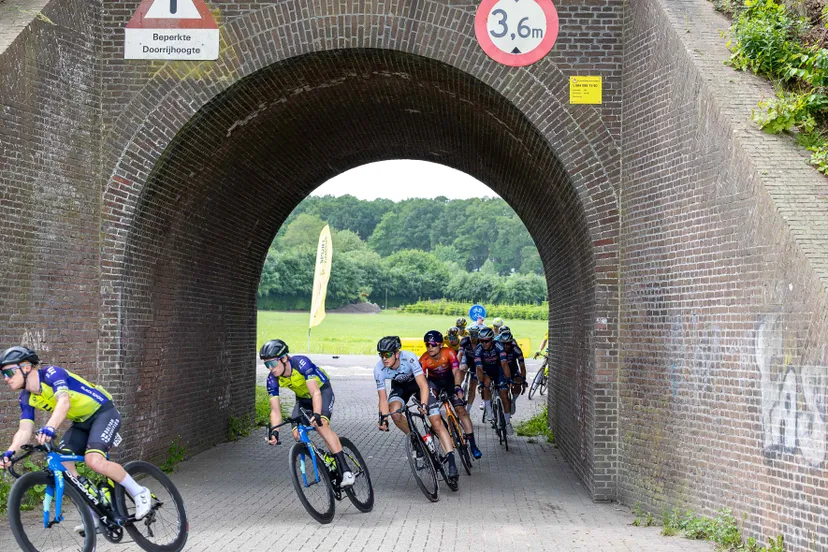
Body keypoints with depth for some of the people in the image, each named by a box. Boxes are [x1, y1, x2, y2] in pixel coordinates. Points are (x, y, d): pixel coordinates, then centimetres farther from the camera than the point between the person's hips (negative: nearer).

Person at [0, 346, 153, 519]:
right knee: (62, 464, -9)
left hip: (103, 412, -8)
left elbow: (64, 402, -41)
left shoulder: (51, 373, -24)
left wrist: (50, 428, -59)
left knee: (94, 461, -28)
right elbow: (24, 430, -9)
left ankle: (139, 493, -8)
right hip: (82, 422, 8)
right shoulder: (26, 399, 0)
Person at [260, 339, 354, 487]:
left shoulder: (301, 363, -34)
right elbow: (275, 410, -19)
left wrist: (316, 414, -55)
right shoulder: (272, 380, -20)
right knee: (298, 434, -15)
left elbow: (316, 393, -40)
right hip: (303, 398, 5)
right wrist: (274, 432, -35)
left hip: (322, 390, -5)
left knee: (320, 424, -30)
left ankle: (345, 469, -32)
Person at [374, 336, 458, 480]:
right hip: (400, 386, 3)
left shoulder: (409, 358, -36)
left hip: (418, 382, -3)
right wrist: (383, 418, -36)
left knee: (436, 421, -14)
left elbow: (423, 385, -40)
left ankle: (451, 462, -15)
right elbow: (383, 398, -22)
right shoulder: (379, 369, -27)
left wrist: (423, 405, -55)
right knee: (395, 413, -28)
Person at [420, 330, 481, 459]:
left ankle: (473, 444, -10)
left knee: (460, 409, -11)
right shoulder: (424, 360, -28)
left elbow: (456, 371, -37)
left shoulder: (449, 353, -29)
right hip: (434, 381, 2)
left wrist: (457, 387, -54)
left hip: (449, 380, -2)